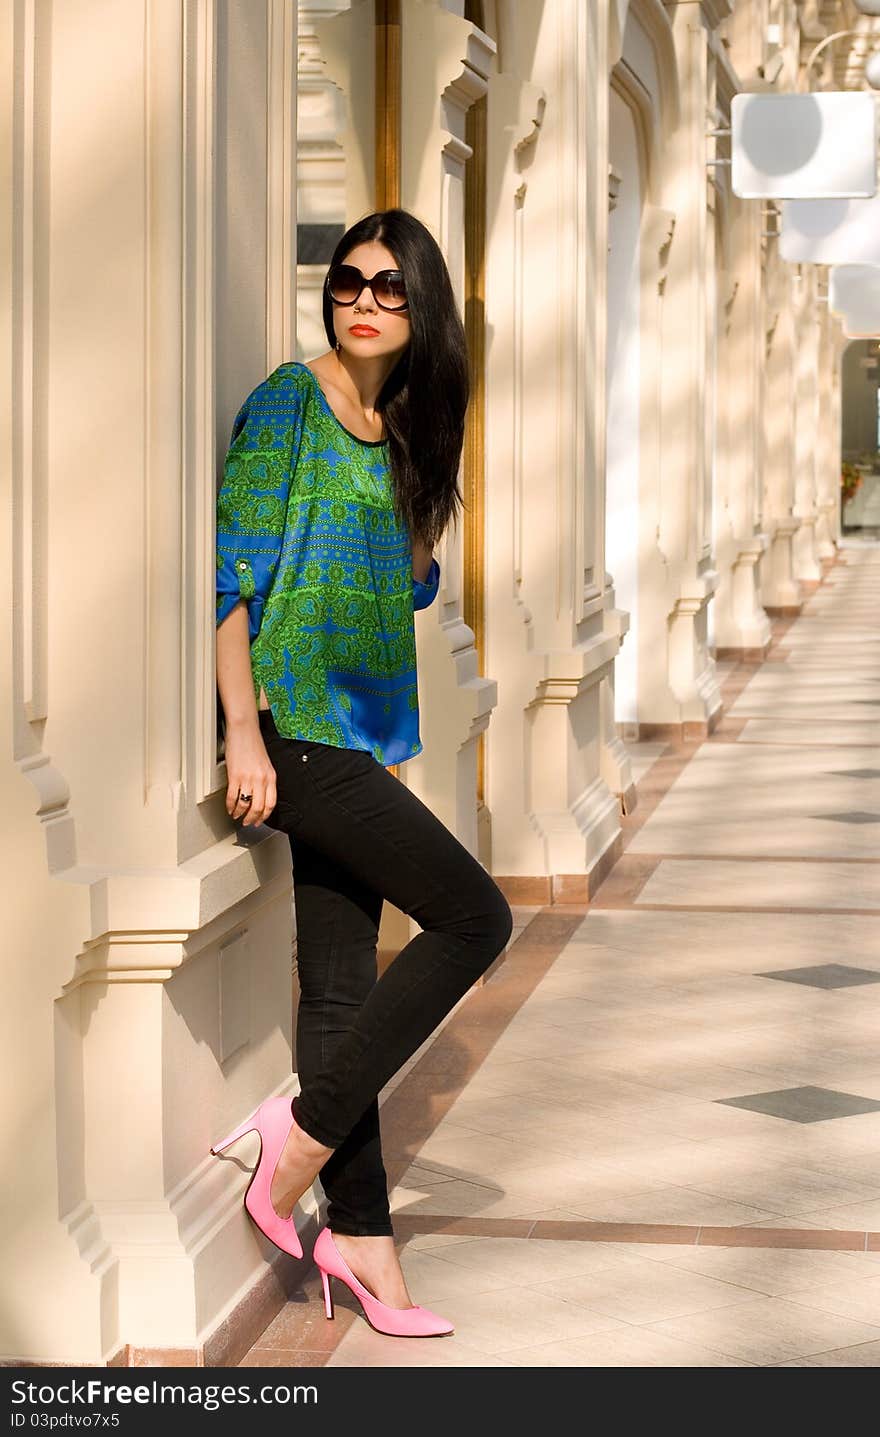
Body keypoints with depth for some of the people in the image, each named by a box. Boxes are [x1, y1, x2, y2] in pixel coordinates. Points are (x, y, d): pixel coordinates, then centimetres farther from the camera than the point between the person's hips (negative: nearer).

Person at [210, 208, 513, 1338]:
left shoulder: (402, 430, 16)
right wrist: (243, 734, -16)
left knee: (342, 981, 8)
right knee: (474, 916, -12)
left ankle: (357, 1231, 13)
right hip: (294, 726, -7)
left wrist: (422, 555, 6)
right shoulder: (290, 401, -7)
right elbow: (232, 573, -12)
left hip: (358, 733, 7)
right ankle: (301, 1136, -5)